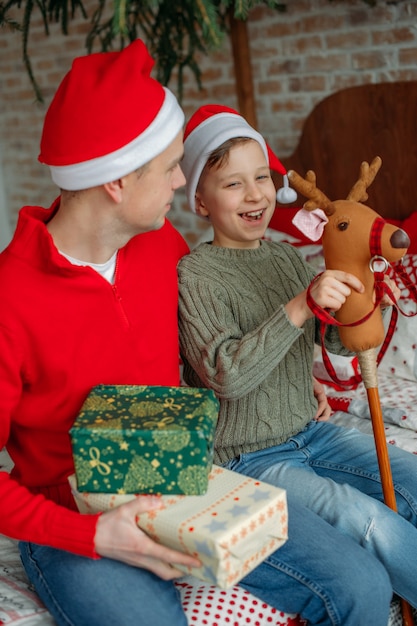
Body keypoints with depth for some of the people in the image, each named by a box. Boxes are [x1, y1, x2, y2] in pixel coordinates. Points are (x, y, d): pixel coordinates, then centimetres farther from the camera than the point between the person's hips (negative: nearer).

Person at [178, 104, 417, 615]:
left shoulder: (285, 256, 5)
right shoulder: (193, 276, -16)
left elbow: (336, 342, 6)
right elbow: (225, 375, -28)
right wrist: (299, 307, -35)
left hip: (309, 432, 7)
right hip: (245, 458, -7)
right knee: (371, 521, -22)